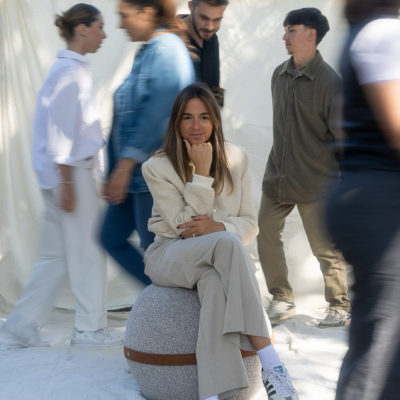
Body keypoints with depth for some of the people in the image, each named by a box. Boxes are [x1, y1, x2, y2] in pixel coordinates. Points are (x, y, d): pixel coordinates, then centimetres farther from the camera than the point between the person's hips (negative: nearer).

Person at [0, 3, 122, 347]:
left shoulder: (74, 68, 16)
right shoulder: (69, 71, -13)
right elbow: (60, 132, -18)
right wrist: (66, 184, -19)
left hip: (72, 171, 10)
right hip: (71, 173, -10)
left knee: (57, 255, 11)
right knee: (87, 251, 0)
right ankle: (90, 329, 11)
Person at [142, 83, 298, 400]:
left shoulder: (236, 159, 3)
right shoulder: (157, 168, -6)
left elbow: (250, 224, 2)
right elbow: (185, 227, -14)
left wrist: (219, 227, -19)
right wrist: (201, 174, -18)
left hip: (217, 260, 3)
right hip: (170, 257, -2)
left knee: (215, 282, -38)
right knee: (227, 243, -36)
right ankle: (271, 363, -41)